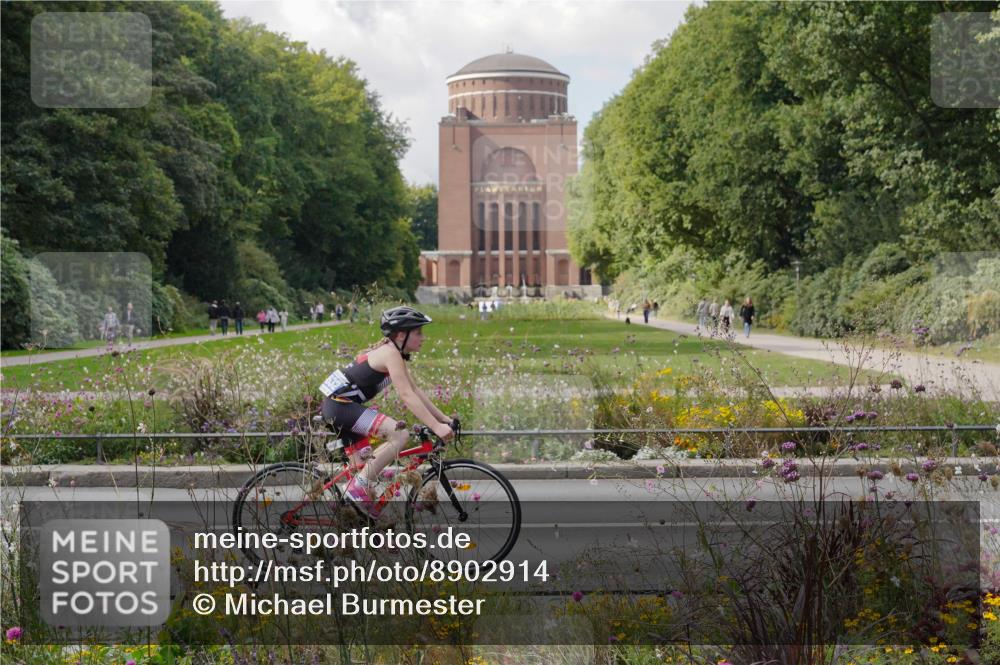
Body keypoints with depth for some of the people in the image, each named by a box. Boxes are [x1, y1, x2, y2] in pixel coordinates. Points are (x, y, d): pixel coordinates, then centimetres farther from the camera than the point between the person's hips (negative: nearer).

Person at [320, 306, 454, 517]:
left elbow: (416, 391, 16)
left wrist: (444, 419, 11)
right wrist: (436, 427, -26)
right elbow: (407, 396, -24)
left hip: (337, 406, 11)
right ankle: (357, 489, -16)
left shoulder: (395, 353, 15)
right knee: (400, 435, -21)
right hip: (341, 405, -11)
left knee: (365, 467, 14)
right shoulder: (391, 353, -16)